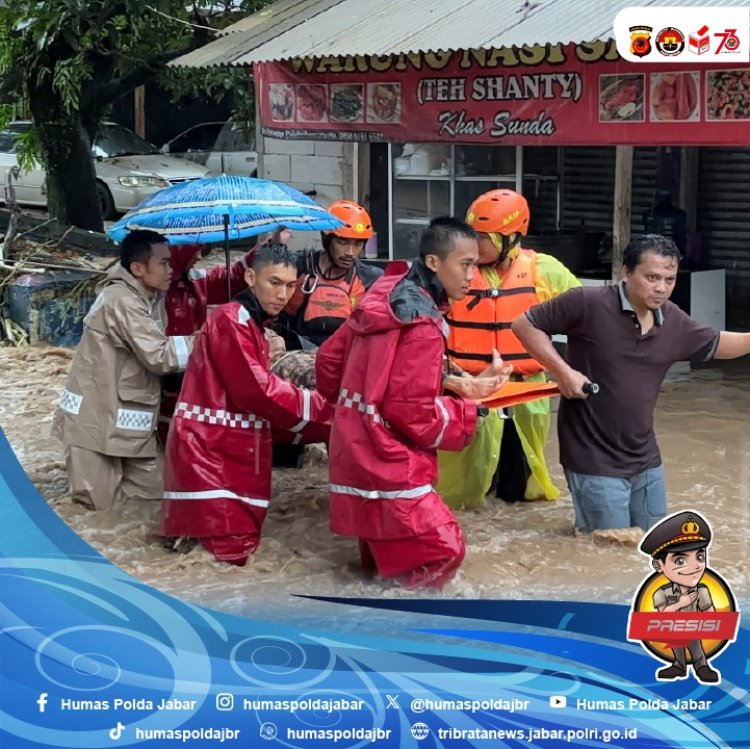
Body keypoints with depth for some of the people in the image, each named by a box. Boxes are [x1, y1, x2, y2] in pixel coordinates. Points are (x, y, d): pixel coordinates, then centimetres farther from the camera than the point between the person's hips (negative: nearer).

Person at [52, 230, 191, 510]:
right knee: (100, 500, -5)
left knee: (152, 490, 9)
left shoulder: (151, 296, 7)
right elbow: (159, 357, -25)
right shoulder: (122, 302, -21)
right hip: (95, 416, -8)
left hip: (129, 415, 9)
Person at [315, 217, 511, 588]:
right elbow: (414, 413, -19)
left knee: (387, 561, 19)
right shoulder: (422, 326, -18)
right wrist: (471, 411, -4)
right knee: (443, 551, -7)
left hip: (356, 454, 9)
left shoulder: (383, 299, 7)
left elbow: (329, 361, 15)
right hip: (387, 466, -9)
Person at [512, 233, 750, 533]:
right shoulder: (588, 304, -18)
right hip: (596, 463, -7)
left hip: (645, 460, 7)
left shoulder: (674, 321, 2)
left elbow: (716, 344, 19)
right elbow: (525, 324, -12)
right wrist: (563, 371, -20)